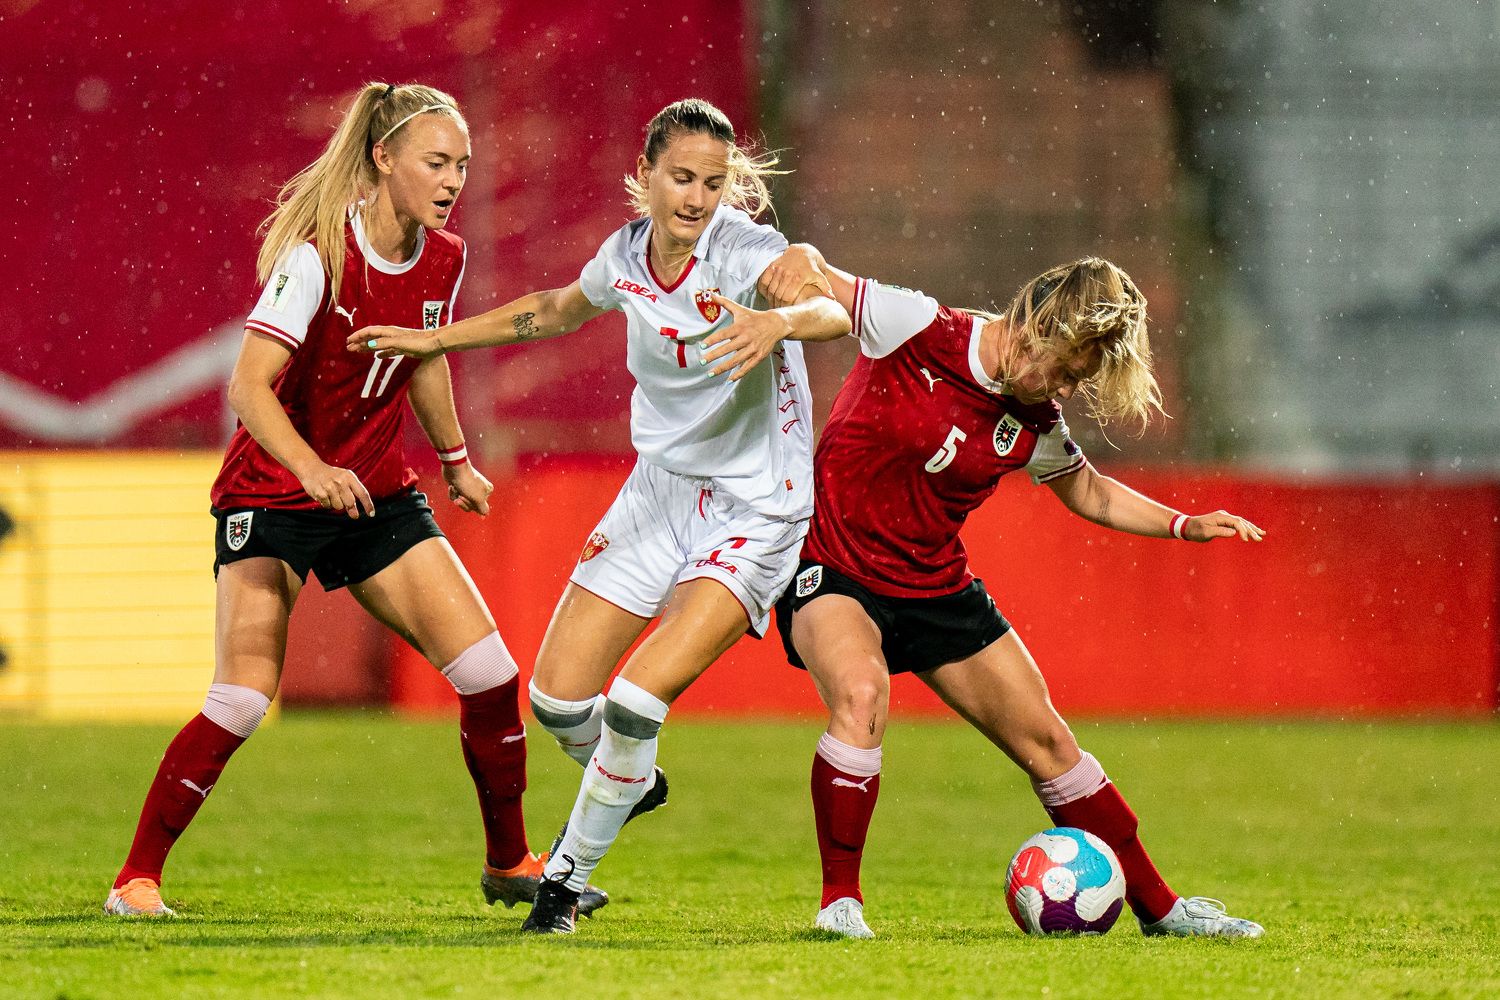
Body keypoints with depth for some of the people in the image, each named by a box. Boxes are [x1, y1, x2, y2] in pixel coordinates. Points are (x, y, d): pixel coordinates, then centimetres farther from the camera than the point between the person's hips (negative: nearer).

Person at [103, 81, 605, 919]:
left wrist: (456, 460, 32)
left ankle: (510, 863, 12)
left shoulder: (444, 259, -1)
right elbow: (249, 384, -29)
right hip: (271, 497, -6)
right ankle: (136, 880, -6)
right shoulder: (318, 255, -21)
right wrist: (311, 469, -44)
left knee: (488, 669, -6)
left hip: (379, 495, 6)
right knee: (244, 699, -19)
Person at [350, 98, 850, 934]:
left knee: (637, 701, -19)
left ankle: (571, 872, 3)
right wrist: (436, 339, 24)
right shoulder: (627, 255, -2)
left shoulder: (748, 251, -20)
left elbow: (832, 310, -40)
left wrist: (777, 321, -61)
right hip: (660, 489, 6)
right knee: (558, 698, 2)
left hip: (754, 512, -6)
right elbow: (559, 310, 21)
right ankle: (633, 781, 36)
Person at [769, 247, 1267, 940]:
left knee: (1046, 740, 8)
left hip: (935, 586, 6)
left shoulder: (1035, 422, -2)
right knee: (861, 694, -36)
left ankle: (1157, 906, 22)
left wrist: (1184, 526, 6)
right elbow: (805, 270, -11)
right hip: (831, 566, -6)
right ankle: (839, 902, -22)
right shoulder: (917, 330, -19)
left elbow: (1088, 491, 18)